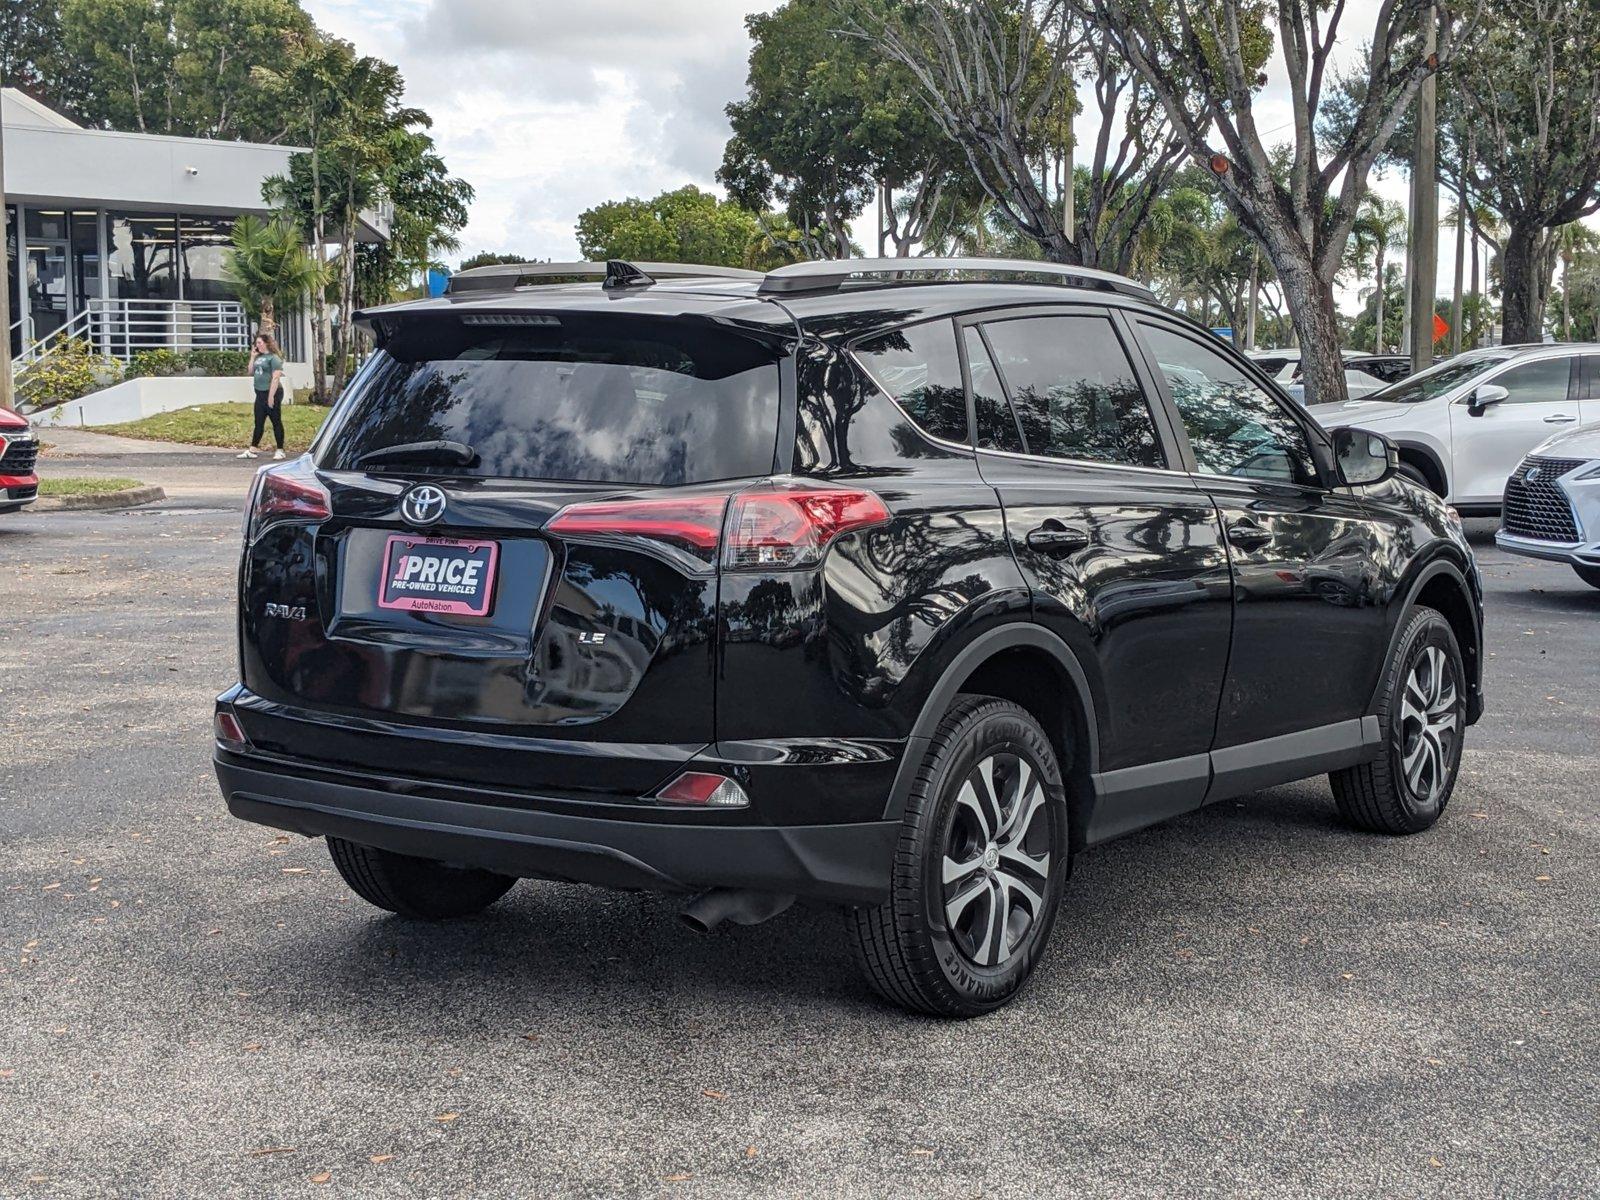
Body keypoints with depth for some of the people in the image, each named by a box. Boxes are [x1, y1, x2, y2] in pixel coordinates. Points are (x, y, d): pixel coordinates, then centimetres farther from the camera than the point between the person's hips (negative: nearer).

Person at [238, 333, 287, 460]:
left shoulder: (274, 358, -11)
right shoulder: (259, 357, 14)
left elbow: (276, 378, -17)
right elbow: (251, 372, 17)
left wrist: (271, 396, -22)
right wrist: (252, 357, 9)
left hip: (271, 393, -8)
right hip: (260, 394, 8)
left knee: (276, 422, -1)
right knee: (258, 423, 10)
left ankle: (280, 451, 5)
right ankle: (251, 450, 12)